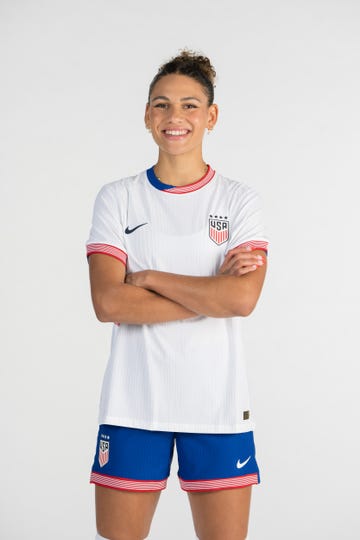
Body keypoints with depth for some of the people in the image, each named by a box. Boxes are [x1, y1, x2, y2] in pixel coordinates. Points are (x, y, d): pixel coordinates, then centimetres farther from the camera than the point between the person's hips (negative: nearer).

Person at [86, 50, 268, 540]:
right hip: (134, 403, 0)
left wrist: (149, 278, -10)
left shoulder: (239, 200, 3)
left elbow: (242, 298, -13)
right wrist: (211, 294, -12)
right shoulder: (117, 199, 4)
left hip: (217, 404, 0)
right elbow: (108, 302, -10)